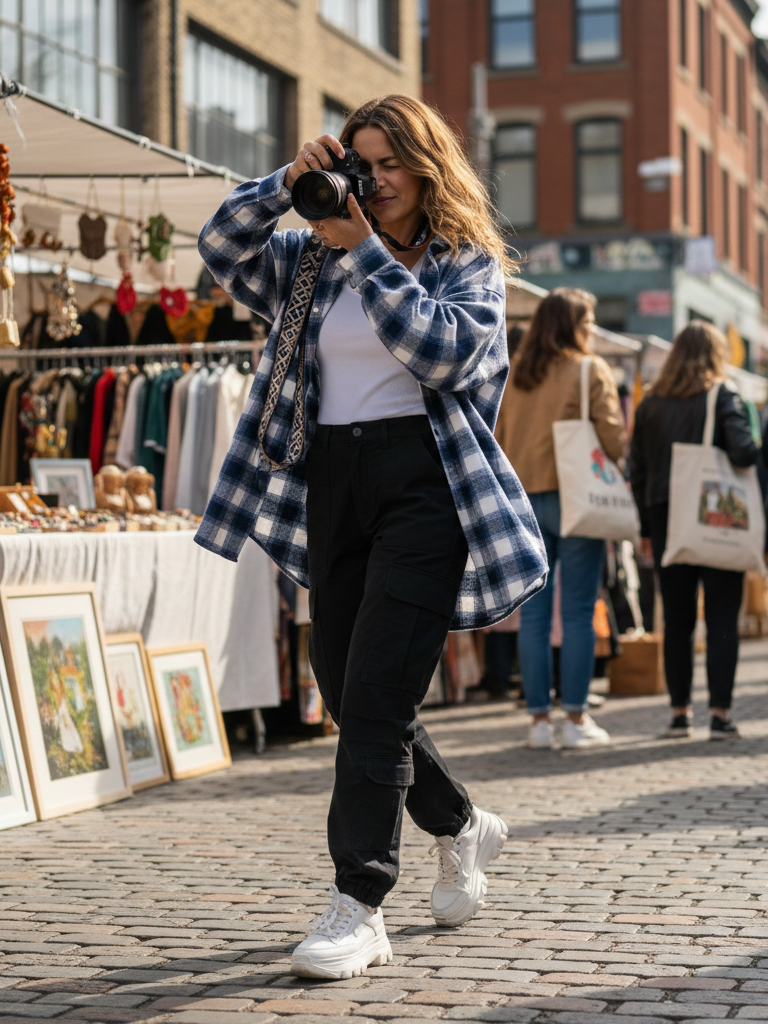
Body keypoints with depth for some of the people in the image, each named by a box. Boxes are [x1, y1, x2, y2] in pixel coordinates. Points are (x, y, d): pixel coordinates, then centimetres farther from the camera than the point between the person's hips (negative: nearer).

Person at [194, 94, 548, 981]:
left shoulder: (470, 265, 5)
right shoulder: (315, 260, 16)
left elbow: (444, 350, -13)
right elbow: (222, 247, 5)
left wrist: (367, 250, -13)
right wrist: (290, 184, -7)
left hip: (423, 482, -5)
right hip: (331, 483, 5)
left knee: (374, 697, -13)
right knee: (346, 689, 11)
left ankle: (358, 907, -10)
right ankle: (461, 827, 35)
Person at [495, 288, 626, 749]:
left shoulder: (512, 373, 10)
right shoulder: (592, 370, -4)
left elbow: (496, 438, 13)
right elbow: (614, 440, -8)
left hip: (523, 499, 4)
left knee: (533, 613, 5)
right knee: (578, 612, 0)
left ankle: (540, 719, 6)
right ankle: (576, 718, 0)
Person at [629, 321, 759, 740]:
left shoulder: (650, 403, 8)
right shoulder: (723, 395, -5)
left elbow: (637, 471, 8)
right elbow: (743, 451, -19)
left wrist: (646, 528, 12)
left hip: (664, 518, 4)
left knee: (676, 620, 9)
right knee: (721, 618, 1)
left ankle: (679, 713, 11)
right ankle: (719, 713, -3)